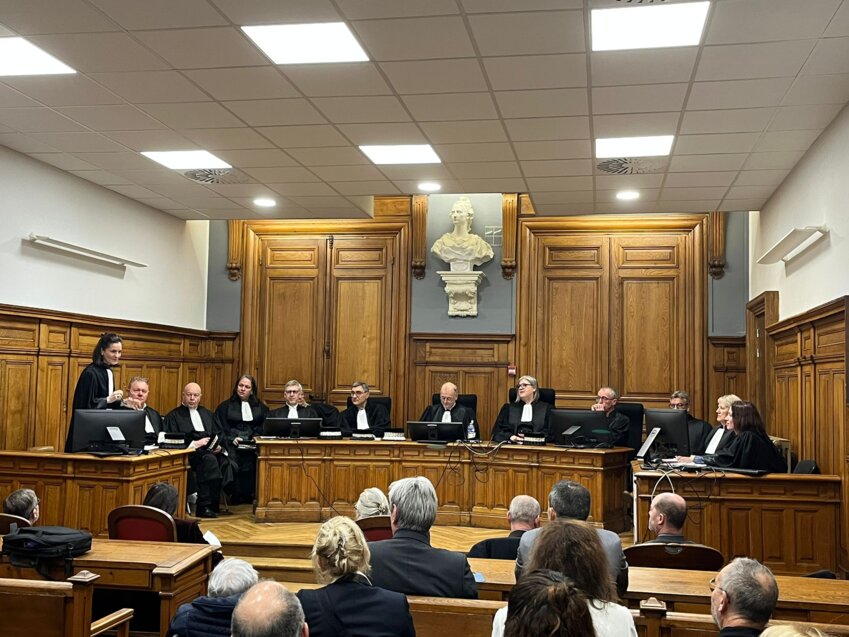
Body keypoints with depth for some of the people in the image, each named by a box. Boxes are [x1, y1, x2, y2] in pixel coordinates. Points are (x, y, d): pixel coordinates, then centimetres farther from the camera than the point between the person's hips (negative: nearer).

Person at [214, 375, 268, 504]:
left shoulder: (260, 407, 23)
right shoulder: (225, 406, 19)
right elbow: (220, 428, 8)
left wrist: (257, 437, -7)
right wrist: (232, 439, -9)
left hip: (254, 444, 1)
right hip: (233, 444, -1)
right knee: (233, 463, -33)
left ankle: (248, 495, -20)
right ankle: (235, 495, -20)